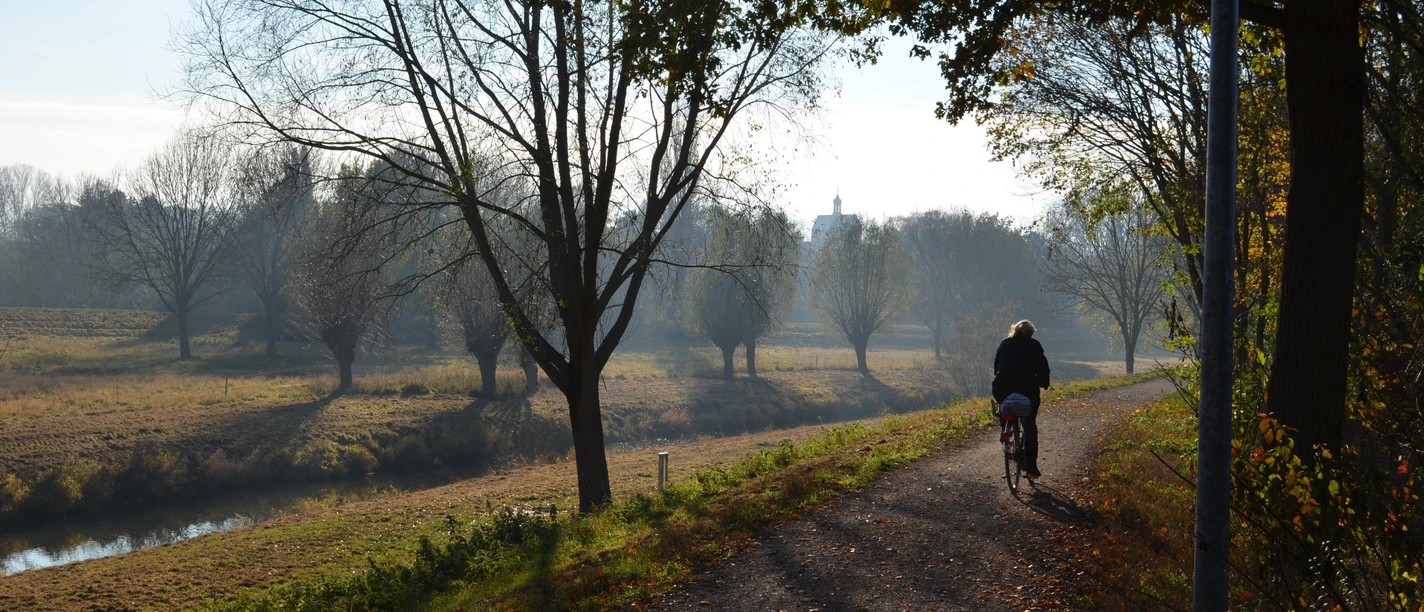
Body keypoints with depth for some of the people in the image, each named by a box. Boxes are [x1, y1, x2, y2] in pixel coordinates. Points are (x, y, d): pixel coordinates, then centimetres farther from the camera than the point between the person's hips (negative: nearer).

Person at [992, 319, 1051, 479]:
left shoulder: (1005, 343, 12)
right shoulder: (1034, 345, 5)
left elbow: (996, 365, 16)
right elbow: (1042, 367, 5)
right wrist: (1044, 383, 22)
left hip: (1003, 389, 2)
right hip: (1027, 389, -2)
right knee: (1030, 426, 9)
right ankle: (1031, 464, 3)